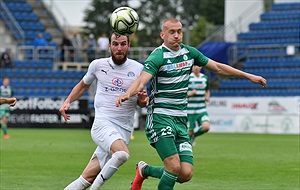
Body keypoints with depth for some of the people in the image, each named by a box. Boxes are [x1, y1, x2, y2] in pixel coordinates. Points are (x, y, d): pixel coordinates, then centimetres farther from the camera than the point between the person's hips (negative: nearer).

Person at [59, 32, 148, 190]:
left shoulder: (138, 69, 6)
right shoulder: (98, 65, 5)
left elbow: (140, 102, 17)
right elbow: (83, 85, 25)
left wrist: (143, 100, -6)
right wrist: (68, 101, 13)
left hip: (123, 130, 2)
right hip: (102, 123, -2)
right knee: (122, 154, -32)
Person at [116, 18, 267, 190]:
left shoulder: (189, 52, 10)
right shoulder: (158, 56, -10)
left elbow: (218, 67, 20)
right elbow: (142, 80, -25)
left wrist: (249, 76, 20)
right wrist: (128, 94, -47)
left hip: (181, 120, 6)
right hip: (161, 117, -6)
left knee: (186, 174, -3)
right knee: (174, 167, -20)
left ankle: (145, 170, 21)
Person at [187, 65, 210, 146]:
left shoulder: (205, 78, 7)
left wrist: (207, 97, 3)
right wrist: (190, 93, -21)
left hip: (202, 110, 3)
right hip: (190, 111, -3)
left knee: (206, 127, -19)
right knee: (190, 132, 0)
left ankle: (193, 135, 12)